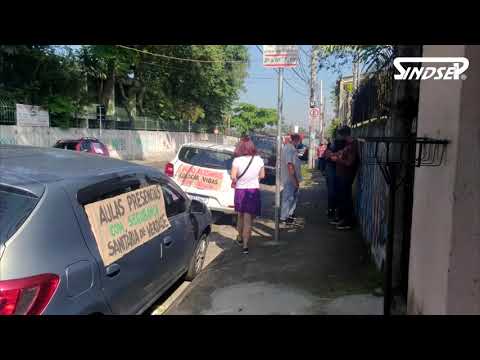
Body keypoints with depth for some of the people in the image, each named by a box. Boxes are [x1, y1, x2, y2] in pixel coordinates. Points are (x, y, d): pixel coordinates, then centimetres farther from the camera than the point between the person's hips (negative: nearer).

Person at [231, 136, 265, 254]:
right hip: (254, 191, 0)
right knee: (248, 219, 5)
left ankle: (240, 238, 38)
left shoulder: (237, 160, -12)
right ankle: (245, 245, 3)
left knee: (241, 216, 21)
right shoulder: (258, 159, -4)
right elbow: (262, 176, 3)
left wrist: (235, 182, 3)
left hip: (240, 191, 0)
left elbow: (233, 177, -18)